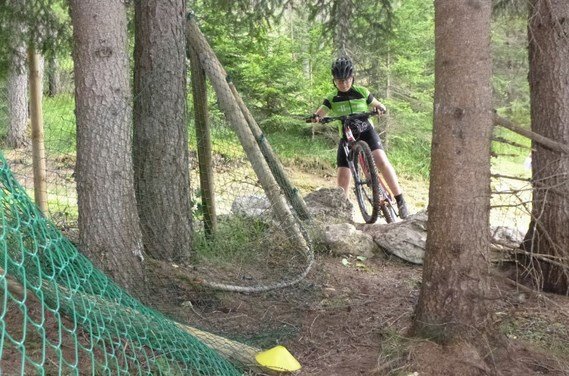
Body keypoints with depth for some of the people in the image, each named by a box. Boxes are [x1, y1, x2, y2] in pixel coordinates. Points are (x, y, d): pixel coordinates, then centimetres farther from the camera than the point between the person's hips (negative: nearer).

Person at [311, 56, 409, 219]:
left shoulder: (362, 92, -1)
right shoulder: (332, 99, 0)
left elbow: (380, 106, 7)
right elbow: (318, 114, -9)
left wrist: (379, 108, -18)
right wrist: (315, 117, -34)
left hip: (366, 131, -2)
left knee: (381, 161, -26)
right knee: (343, 176, -6)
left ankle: (400, 200, -22)